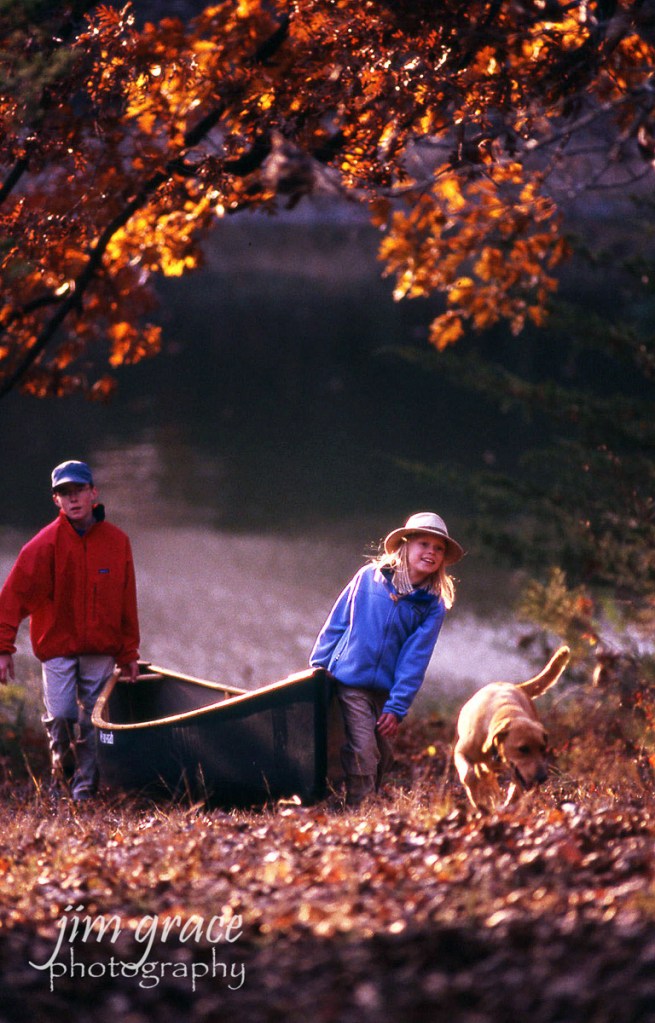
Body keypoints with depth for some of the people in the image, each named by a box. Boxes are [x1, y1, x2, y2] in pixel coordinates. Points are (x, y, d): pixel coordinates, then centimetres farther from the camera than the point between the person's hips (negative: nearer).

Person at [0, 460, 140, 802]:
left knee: (93, 720, 0)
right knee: (61, 718, -7)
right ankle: (62, 771, 20)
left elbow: (126, 603, 8)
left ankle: (85, 787, 10)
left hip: (101, 650, 2)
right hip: (58, 647, -2)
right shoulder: (46, 543, -8)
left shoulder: (117, 541, 1)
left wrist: (128, 653, 9)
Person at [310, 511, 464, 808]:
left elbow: (415, 658, -4)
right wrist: (318, 667, 5)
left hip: (388, 691, 3)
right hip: (350, 682, -3)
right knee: (363, 757, -12)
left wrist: (397, 707, -9)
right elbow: (336, 624, 4)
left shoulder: (432, 605, 0)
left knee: (382, 758, 8)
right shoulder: (368, 578, -3)